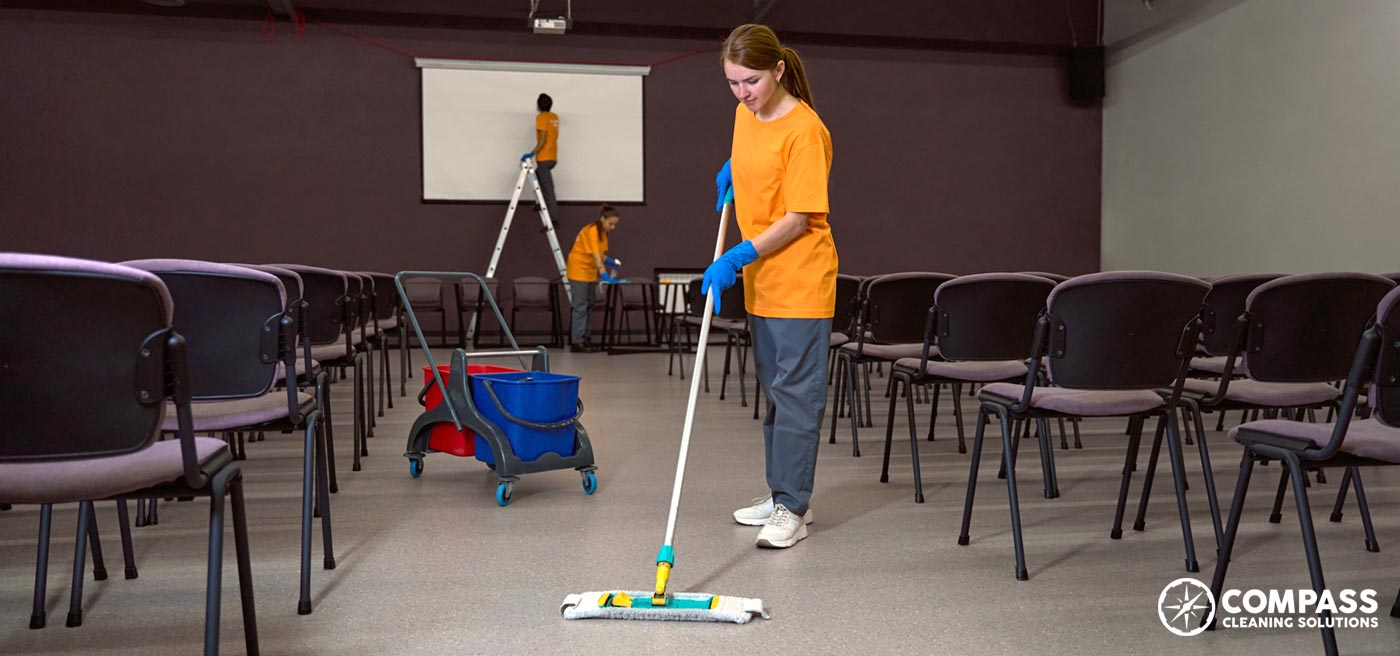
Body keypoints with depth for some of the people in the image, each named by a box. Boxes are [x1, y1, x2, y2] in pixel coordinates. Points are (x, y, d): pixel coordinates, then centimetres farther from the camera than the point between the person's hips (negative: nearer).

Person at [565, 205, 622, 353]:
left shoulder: (603, 232, 5)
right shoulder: (591, 231, -23)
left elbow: (602, 255, 6)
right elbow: (596, 257, -31)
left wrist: (612, 263, -14)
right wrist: (606, 277, -36)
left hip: (589, 272, 9)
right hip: (578, 270, -9)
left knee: (588, 306, 11)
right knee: (580, 306, -9)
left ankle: (583, 339, 17)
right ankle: (576, 342, -6)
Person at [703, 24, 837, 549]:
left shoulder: (804, 130, -17)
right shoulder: (745, 115, 7)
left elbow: (798, 219, -19)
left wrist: (739, 257, -23)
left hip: (800, 280, -9)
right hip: (761, 279, 9)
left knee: (797, 391, -4)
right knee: (774, 389, 15)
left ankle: (791, 510, 3)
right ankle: (784, 493, 27)